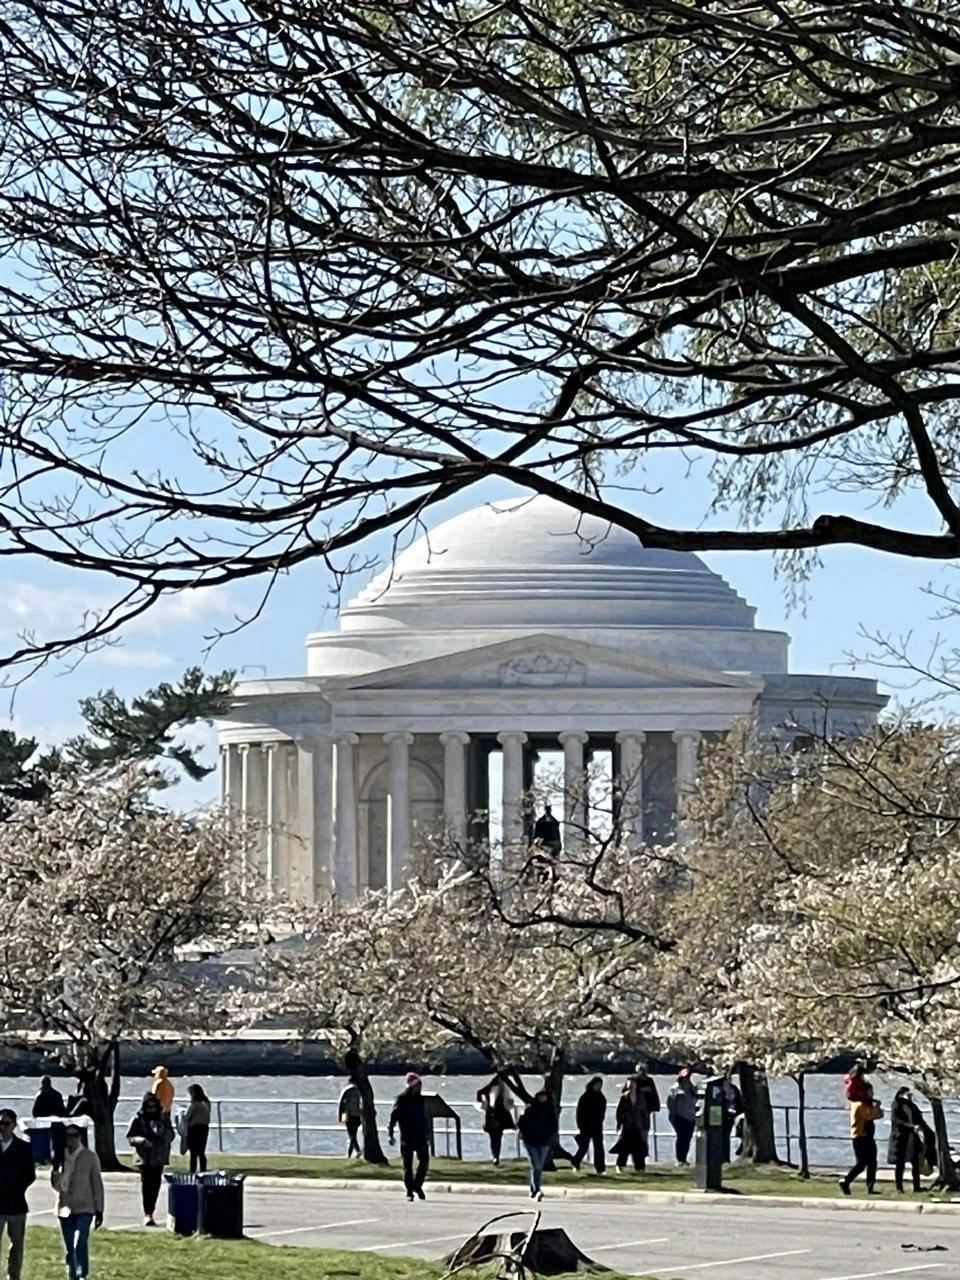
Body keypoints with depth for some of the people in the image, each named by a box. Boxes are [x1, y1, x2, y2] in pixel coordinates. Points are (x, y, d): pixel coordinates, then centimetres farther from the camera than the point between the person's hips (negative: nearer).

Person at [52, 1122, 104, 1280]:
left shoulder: (89, 1157, -1)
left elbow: (97, 1184, 1)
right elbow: (55, 1185, 11)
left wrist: (99, 1210, -1)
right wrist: (57, 1170, -10)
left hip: (84, 1208, -4)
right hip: (65, 1208, 4)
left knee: (80, 1242, -21)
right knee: (70, 1248, 6)